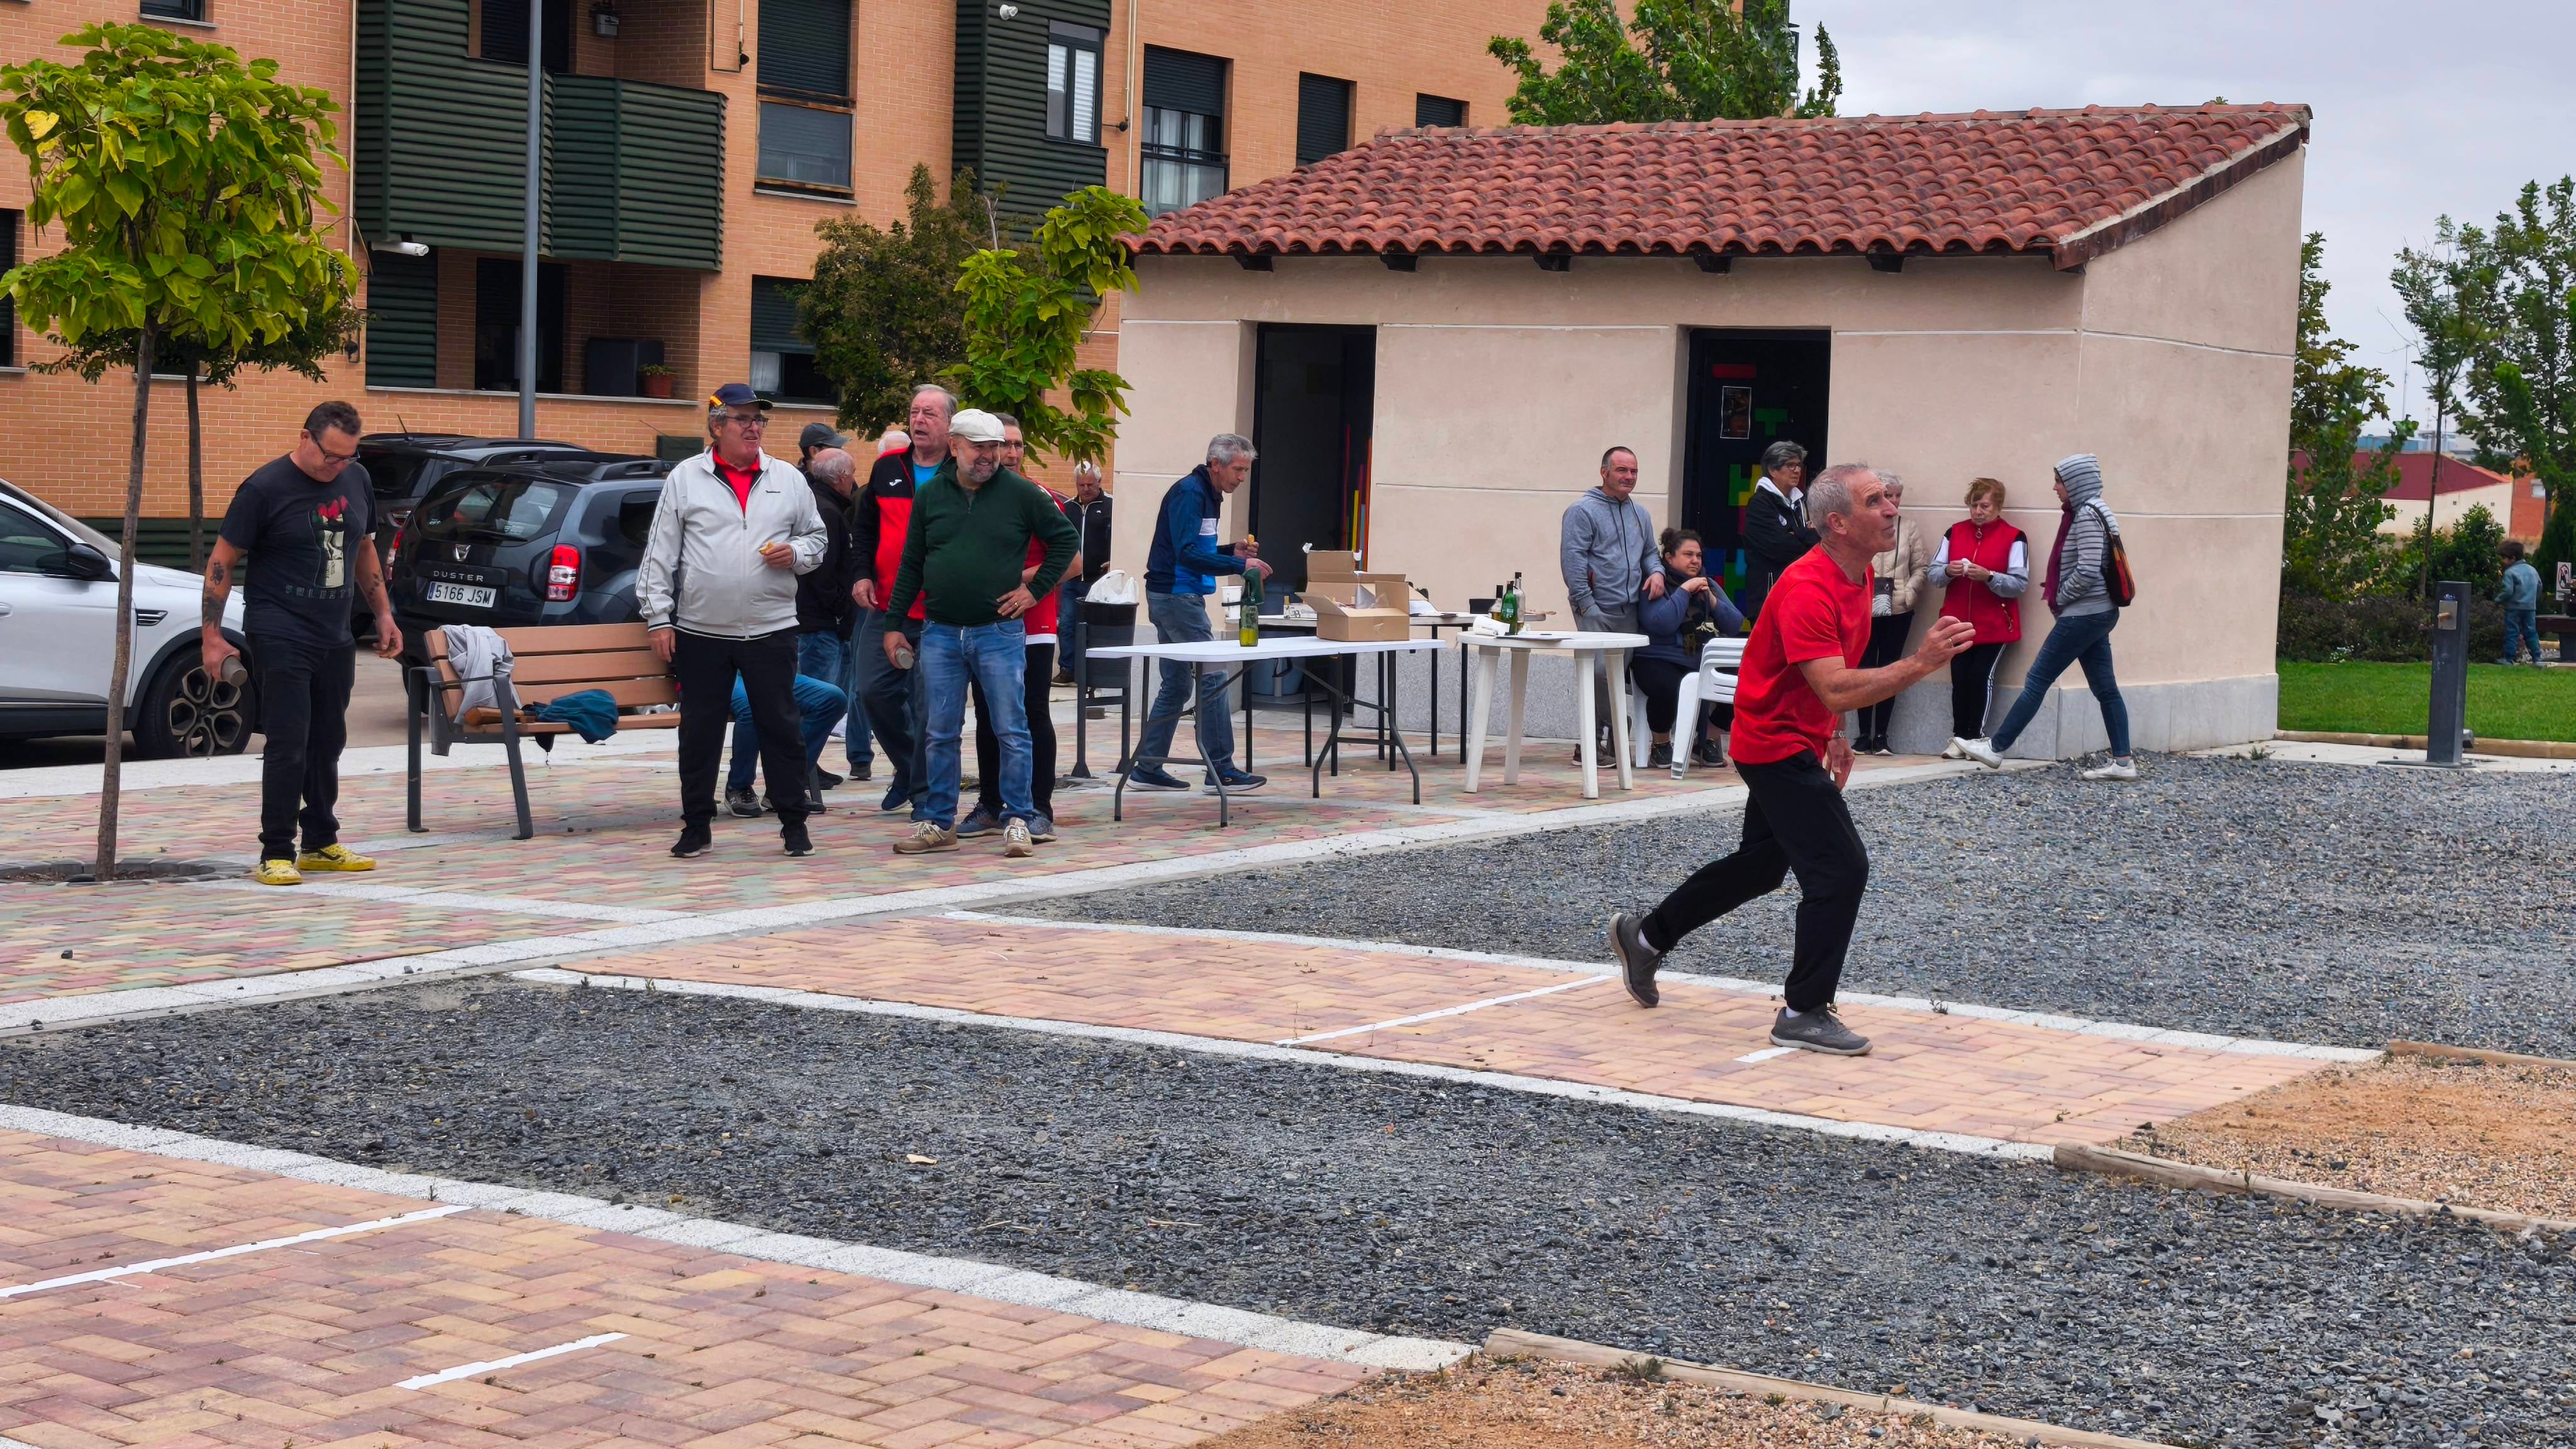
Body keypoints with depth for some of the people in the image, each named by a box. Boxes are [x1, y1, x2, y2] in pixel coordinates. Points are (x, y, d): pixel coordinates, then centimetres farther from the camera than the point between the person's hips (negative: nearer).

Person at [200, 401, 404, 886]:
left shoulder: (356, 480, 8)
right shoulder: (265, 488, -10)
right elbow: (222, 562, -7)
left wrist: (383, 614, 17)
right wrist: (212, 636, -11)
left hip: (335, 639, 6)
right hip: (281, 639, -6)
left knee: (326, 744, 13)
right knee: (288, 745, -10)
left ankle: (321, 843, 24)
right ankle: (276, 855, -7)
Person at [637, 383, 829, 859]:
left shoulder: (788, 479, 8)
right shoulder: (685, 478, 2)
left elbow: (817, 537, 17)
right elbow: (660, 553, 2)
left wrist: (797, 553, -6)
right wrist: (658, 616, -3)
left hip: (771, 628, 1)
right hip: (701, 631, -1)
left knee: (780, 728, 3)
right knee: (700, 731, 6)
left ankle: (794, 824, 10)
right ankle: (697, 825, 16)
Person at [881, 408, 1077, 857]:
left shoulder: (1020, 493, -1)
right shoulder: (930, 495, 7)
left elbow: (1064, 539, 7)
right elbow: (911, 564, 12)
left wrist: (1035, 589, 0)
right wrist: (894, 623, 8)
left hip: (999, 632, -2)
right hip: (940, 633, 3)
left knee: (1011, 731, -1)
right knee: (939, 733, 6)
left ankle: (1018, 820, 8)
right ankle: (938, 823, 15)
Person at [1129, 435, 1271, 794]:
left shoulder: (1207, 494, 16)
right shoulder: (1189, 492, -15)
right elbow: (1186, 553, -24)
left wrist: (1231, 552, 9)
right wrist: (1239, 566, -27)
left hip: (1177, 598, 11)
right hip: (1177, 597, -11)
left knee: (1176, 686, 12)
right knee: (1212, 677, -10)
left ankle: (1147, 768, 14)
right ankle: (1221, 770, -9)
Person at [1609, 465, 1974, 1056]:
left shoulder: (1858, 576, 4)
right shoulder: (1808, 590, -28)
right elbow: (1834, 689, -36)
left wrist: (1835, 735, 17)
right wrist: (1919, 663, -41)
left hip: (1797, 743, 10)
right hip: (1778, 744, -10)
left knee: (1762, 864, 21)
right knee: (1841, 869, -12)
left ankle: (1644, 936, 36)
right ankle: (1805, 1013, -1)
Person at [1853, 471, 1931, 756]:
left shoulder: (1909, 528, 4)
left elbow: (1921, 566, 6)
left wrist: (1908, 592, -7)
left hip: (1898, 611, 2)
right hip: (1864, 609, -2)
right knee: (1864, 670, 3)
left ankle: (1881, 735, 9)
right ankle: (1864, 734, 9)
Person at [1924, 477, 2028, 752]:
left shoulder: (2014, 538, -2)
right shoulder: (1954, 533, 10)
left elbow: (2020, 583, -9)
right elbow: (1932, 575, 8)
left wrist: (1988, 576, -24)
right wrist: (1948, 571, -14)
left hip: (1994, 626, -3)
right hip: (1958, 623, 3)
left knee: (1981, 677, -8)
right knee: (1960, 679, -1)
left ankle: (1974, 736, 2)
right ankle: (1959, 737, 5)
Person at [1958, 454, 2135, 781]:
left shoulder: (2087, 515, -15)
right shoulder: (2094, 512, 15)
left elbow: (2087, 571, -23)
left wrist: (2058, 599, -9)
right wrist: (2058, 594, 9)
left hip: (2083, 615, -10)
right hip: (2100, 613, 10)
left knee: (2037, 680, -5)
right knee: (2105, 687, 8)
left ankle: (1996, 748, -1)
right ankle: (2123, 762, 6)